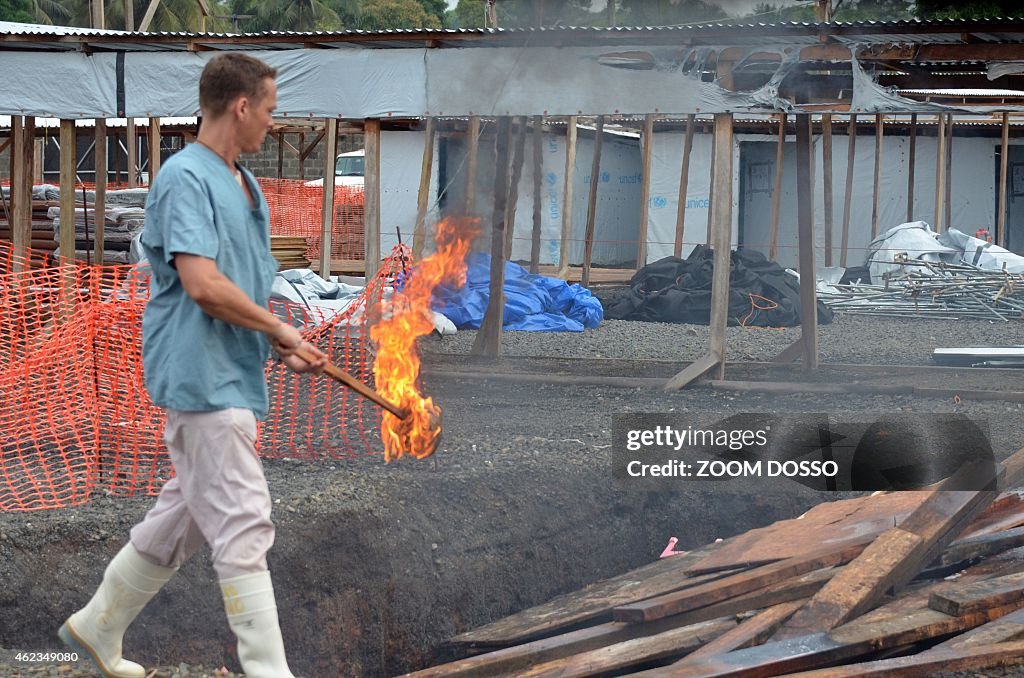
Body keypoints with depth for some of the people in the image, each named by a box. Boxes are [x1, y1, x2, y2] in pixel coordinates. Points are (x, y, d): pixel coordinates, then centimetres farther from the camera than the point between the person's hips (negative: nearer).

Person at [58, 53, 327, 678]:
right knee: (244, 529, -11)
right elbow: (203, 284, -24)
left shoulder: (247, 187, 17)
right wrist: (277, 328, -12)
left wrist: (280, 346, 7)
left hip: (233, 380, 10)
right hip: (202, 378, -10)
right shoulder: (186, 177, -14)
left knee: (183, 519, 17)